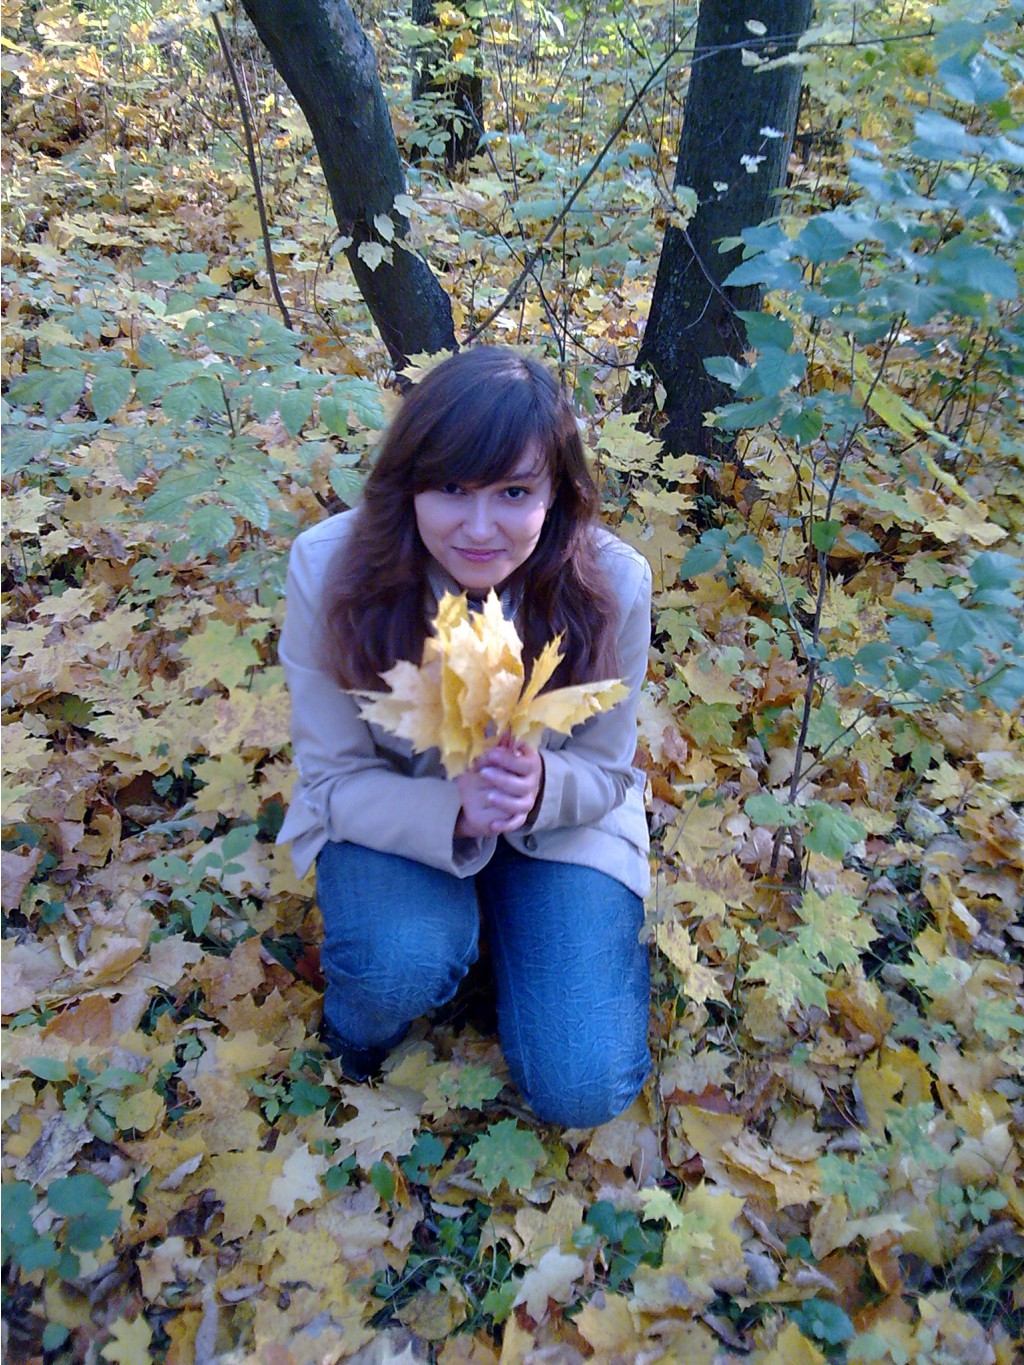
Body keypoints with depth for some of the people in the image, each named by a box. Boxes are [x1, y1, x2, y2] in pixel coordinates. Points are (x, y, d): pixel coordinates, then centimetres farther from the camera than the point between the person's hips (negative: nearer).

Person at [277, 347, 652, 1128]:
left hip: (555, 818, 1)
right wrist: (454, 811, -36)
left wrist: (540, 787, -35)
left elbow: (605, 771, -11)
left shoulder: (612, 582, -24)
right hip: (391, 812, 0)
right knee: (405, 961, -33)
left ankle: (496, 921, 20)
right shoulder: (328, 568, -25)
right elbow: (336, 777, -16)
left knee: (582, 1090, -10)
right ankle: (356, 1033, 7)